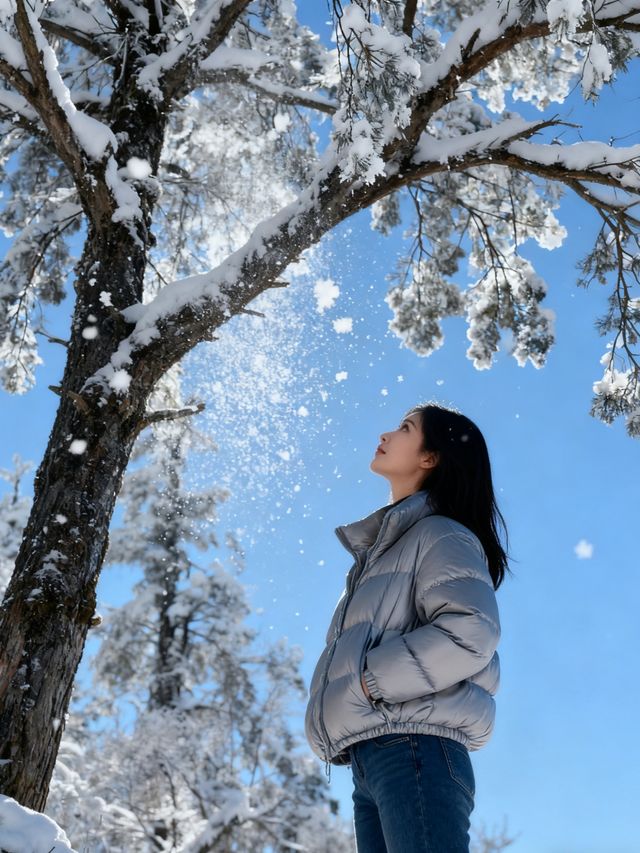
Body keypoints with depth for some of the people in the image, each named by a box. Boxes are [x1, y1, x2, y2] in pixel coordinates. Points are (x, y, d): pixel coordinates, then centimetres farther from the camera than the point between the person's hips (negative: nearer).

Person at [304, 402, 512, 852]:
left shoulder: (440, 534, 2)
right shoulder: (385, 548, 29)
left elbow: (470, 631, -16)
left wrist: (369, 681, -14)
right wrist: (339, 699, 7)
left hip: (414, 747, -8)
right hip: (371, 757, 8)